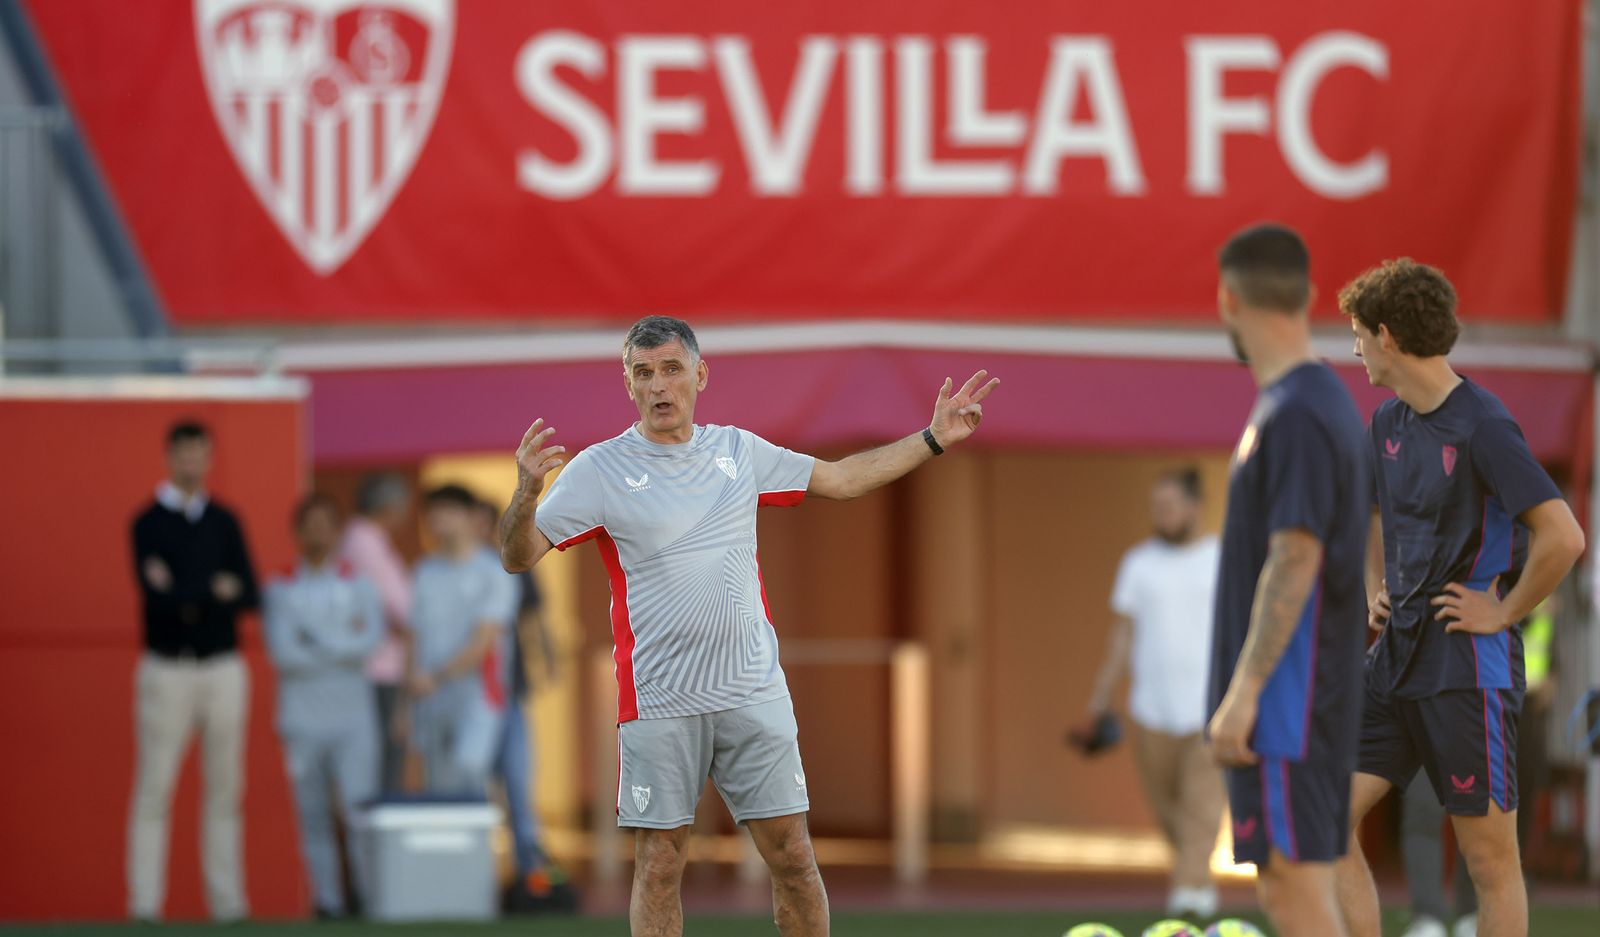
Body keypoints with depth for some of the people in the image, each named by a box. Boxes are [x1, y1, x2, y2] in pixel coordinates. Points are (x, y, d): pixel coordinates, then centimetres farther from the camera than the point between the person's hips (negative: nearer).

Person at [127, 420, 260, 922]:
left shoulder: (224, 522, 11)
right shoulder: (149, 523, -2)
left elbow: (249, 595, 2)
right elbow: (156, 595, -16)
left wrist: (183, 594, -11)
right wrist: (215, 590, -12)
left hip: (223, 668, 4)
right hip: (167, 669, -4)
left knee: (225, 787, 4)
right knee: (154, 787, -5)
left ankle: (226, 899, 7)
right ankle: (145, 901, -4)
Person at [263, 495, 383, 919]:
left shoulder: (359, 586, 10)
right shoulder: (279, 589, 7)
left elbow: (371, 639, -7)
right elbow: (282, 653, -7)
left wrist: (315, 639, -10)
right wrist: (343, 644, -6)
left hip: (352, 714, 0)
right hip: (303, 720, 0)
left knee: (359, 802, -13)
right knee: (313, 817, 1)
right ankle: (327, 898, 6)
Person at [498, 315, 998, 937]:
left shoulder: (739, 450, 10)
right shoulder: (599, 470, -3)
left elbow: (842, 479, 22)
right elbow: (518, 557, -6)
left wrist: (933, 439, 18)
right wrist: (527, 493, -26)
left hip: (754, 694, 3)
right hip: (659, 705, -3)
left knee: (791, 856, 2)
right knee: (658, 868, -2)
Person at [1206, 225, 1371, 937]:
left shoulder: (1295, 415, -16)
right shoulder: (1329, 400, 15)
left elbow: (1294, 563, -22)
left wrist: (1244, 693, -22)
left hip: (1287, 695, -10)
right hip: (1317, 698, 10)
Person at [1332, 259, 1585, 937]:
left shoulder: (1482, 426, -16)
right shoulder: (1389, 422, 11)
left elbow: (1563, 537, -23)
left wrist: (1504, 613, -14)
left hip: (1469, 668, -8)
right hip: (1397, 654, 8)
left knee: (1490, 858, -1)